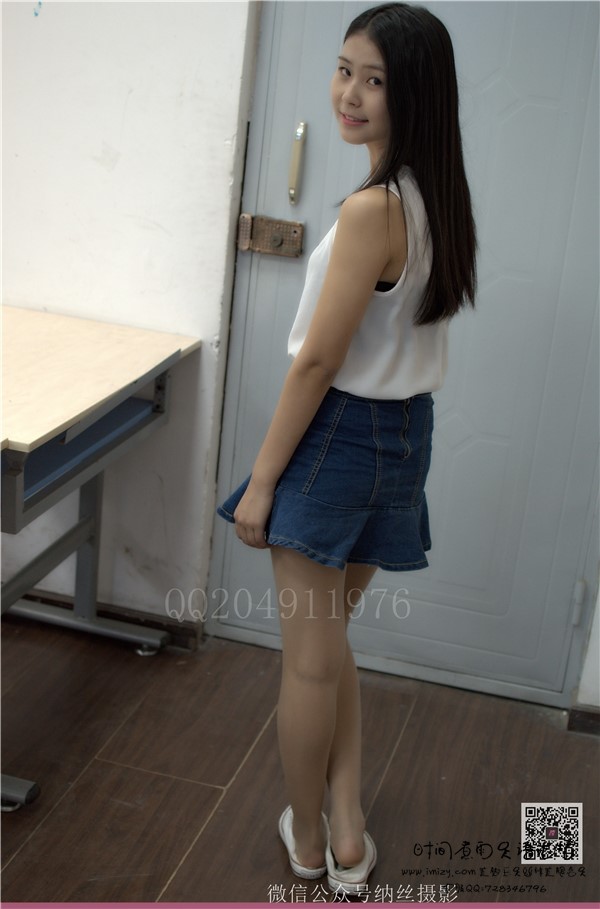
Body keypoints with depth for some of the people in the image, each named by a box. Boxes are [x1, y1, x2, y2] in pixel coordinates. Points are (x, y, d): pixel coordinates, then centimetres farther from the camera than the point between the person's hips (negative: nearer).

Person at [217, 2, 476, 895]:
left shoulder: (373, 208, -23)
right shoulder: (439, 199, 3)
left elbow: (318, 360, -21)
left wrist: (261, 479, -12)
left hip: (341, 432, -8)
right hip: (406, 432, 9)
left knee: (311, 659, 9)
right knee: (328, 642, 21)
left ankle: (308, 840, 27)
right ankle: (345, 831, 24)